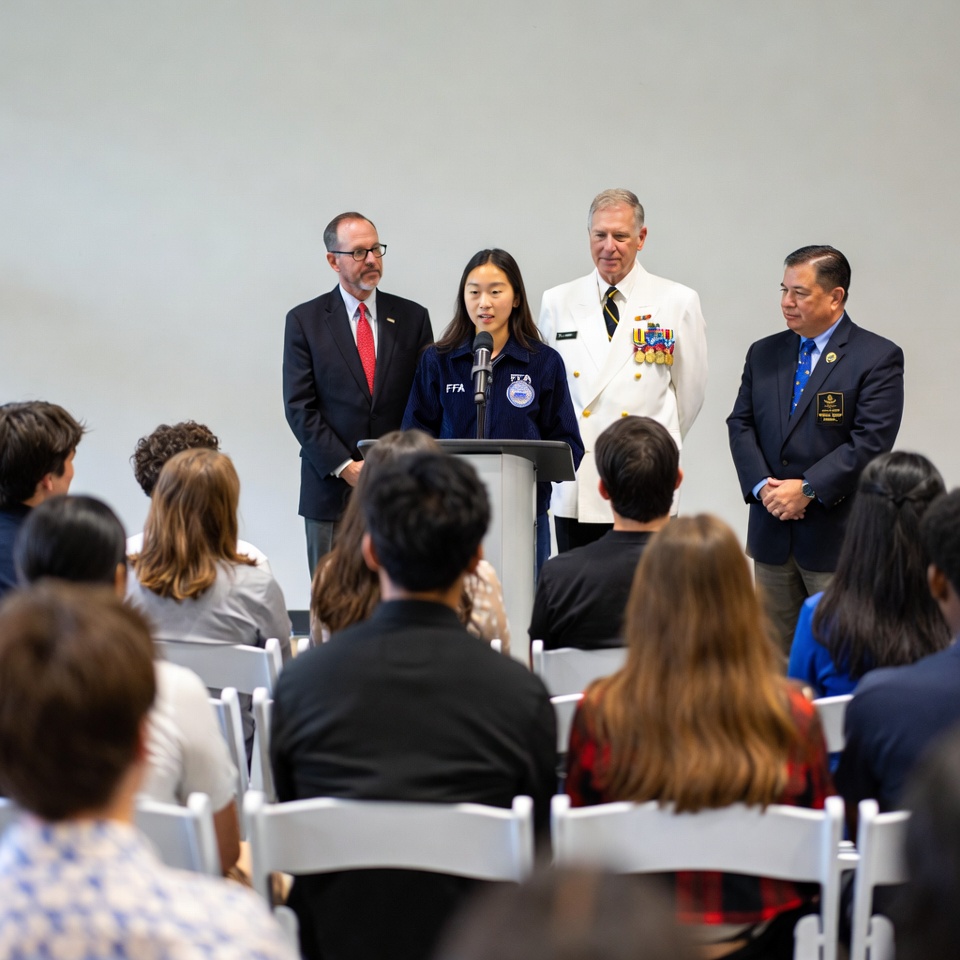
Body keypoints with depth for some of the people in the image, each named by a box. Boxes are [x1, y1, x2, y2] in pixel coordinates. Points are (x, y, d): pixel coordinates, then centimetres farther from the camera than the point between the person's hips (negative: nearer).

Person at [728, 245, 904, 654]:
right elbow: (741, 424, 9)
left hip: (837, 532, -5)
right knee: (775, 651, 9)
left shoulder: (878, 357, -5)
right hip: (772, 532, 5)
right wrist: (761, 485, -9)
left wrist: (808, 489, -18)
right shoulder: (764, 354, 13)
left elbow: (871, 440, -13)